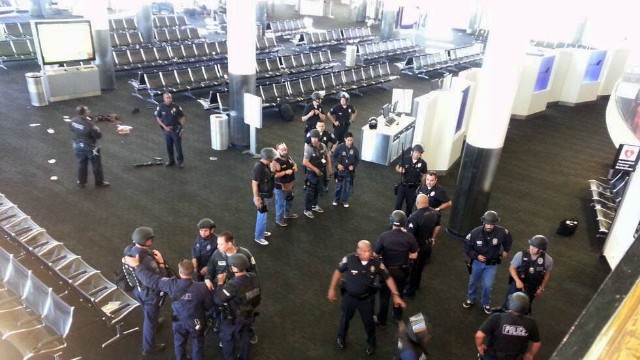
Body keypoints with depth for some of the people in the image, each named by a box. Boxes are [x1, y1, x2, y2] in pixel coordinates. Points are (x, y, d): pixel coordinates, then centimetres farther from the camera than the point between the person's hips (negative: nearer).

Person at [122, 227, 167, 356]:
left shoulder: (129, 249, -17)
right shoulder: (148, 260, -41)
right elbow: (161, 278, -29)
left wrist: (151, 253, -9)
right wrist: (161, 262, -21)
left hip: (137, 288, 7)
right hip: (150, 292, -7)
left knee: (148, 313, 35)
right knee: (150, 318, 15)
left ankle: (154, 324, 64)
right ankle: (148, 347, 35)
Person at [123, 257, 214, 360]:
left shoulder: (172, 285, -29)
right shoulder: (202, 288, -33)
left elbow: (150, 279, -21)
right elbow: (209, 306, -18)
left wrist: (136, 265, -11)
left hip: (179, 321, 2)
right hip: (196, 322, -2)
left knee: (179, 343, 31)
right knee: (198, 344, 25)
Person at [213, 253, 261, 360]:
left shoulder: (233, 285, -37)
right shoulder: (253, 277, -16)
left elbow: (217, 299, -27)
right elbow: (258, 296, -1)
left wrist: (220, 283, -17)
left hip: (235, 319, -6)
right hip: (250, 315, 6)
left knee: (226, 338, 22)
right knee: (245, 337, 29)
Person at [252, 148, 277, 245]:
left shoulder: (266, 164, -2)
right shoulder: (259, 167, -29)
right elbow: (254, 184, -25)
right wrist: (256, 198, -23)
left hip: (266, 195, 9)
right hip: (261, 196, -9)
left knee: (262, 216, 24)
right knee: (262, 217, 4)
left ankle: (262, 231, 42)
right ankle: (259, 237, 19)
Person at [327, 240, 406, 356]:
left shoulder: (376, 263, -22)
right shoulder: (349, 259, -25)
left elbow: (388, 278, -9)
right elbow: (338, 271, -8)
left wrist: (396, 295, -13)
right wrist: (332, 289, -4)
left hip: (366, 299, 0)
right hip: (349, 296, 0)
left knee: (369, 322, 19)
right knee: (345, 319, 24)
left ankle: (371, 343, 49)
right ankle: (341, 338, 55)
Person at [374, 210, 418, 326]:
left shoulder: (384, 236, -23)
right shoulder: (409, 237, -17)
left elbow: (375, 255, -15)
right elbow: (414, 256, -8)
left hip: (387, 270, -2)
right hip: (402, 270, 2)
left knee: (385, 295, 17)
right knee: (399, 293, 26)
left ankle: (382, 319, 32)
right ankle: (398, 316, 45)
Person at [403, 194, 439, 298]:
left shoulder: (415, 217, -32)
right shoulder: (434, 212, -8)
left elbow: (409, 235, -30)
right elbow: (437, 226, 8)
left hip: (417, 246, -7)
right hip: (428, 244, 7)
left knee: (412, 268, 12)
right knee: (420, 266, 26)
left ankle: (409, 290, 26)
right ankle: (416, 285, 46)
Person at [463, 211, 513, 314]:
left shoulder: (501, 232, -22)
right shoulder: (475, 232, -24)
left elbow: (508, 239, 4)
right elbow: (467, 246, -12)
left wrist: (506, 250, 8)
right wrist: (476, 256, -21)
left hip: (492, 264, 0)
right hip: (477, 262, 1)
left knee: (487, 285, 3)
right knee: (473, 282, 19)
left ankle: (486, 304, 31)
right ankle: (470, 299, 46)